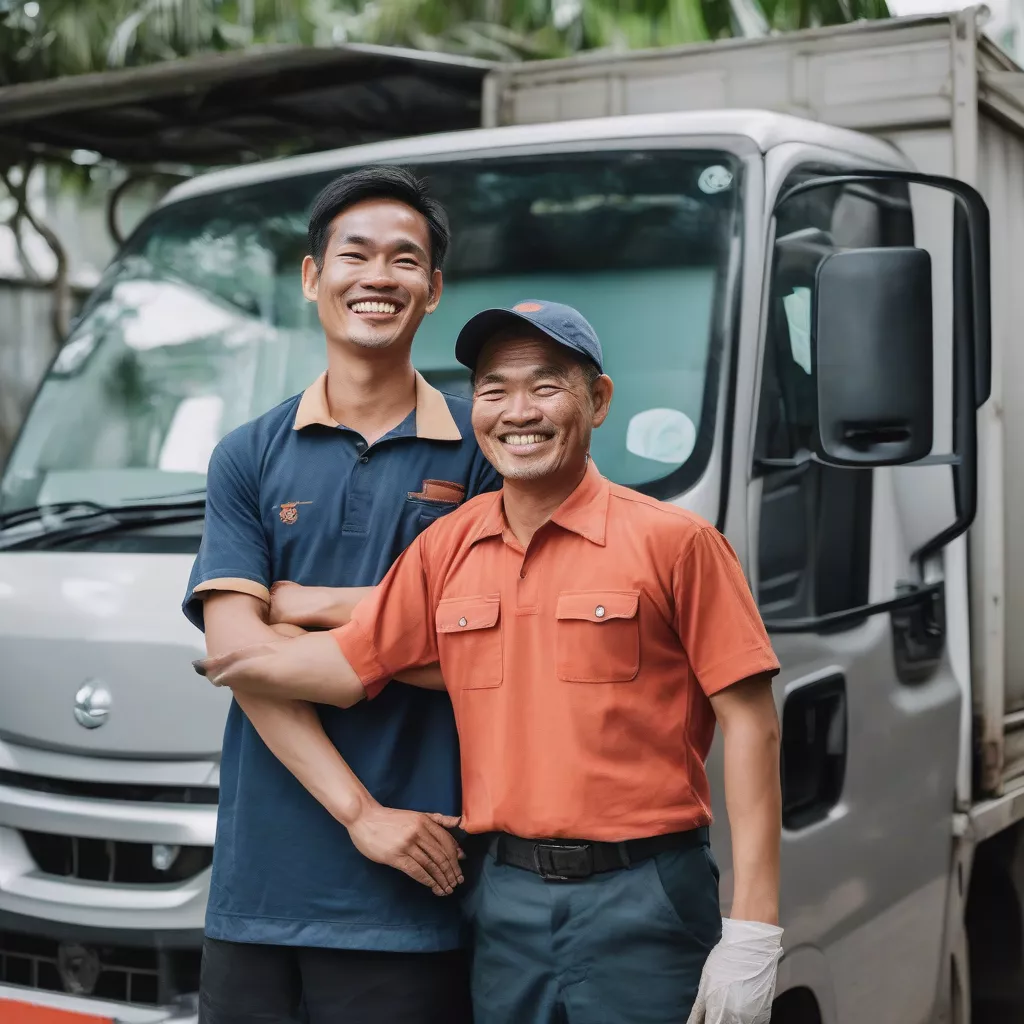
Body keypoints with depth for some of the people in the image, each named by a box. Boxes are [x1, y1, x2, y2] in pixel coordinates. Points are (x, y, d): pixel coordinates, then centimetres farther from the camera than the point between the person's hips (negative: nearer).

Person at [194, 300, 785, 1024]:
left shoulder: (673, 541, -6)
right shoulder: (445, 549, 8)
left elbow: (750, 725, -8)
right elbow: (349, 666, 12)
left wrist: (751, 933, -13)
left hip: (641, 906, -4)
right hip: (505, 900, 4)